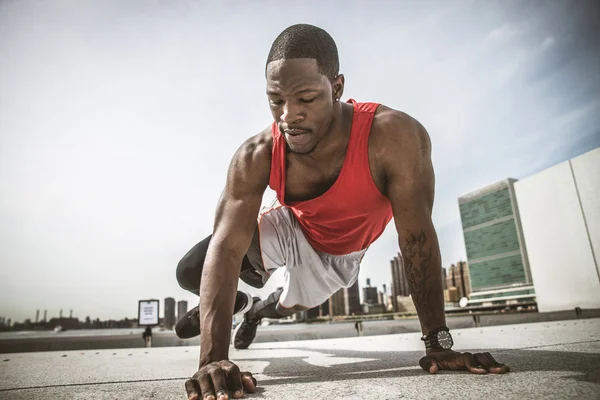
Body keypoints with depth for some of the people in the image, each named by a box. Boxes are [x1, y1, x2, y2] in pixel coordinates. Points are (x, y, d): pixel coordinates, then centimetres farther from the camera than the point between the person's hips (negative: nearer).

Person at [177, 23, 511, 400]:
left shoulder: (394, 136, -40)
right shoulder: (256, 157, -34)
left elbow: (417, 238, -34)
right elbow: (225, 248, -37)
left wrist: (439, 344, -30)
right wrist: (214, 358, -46)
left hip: (342, 253, 1)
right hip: (290, 229, 0)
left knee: (290, 306, 24)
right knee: (191, 271, -21)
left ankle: (257, 311, 63)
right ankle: (239, 302, 16)